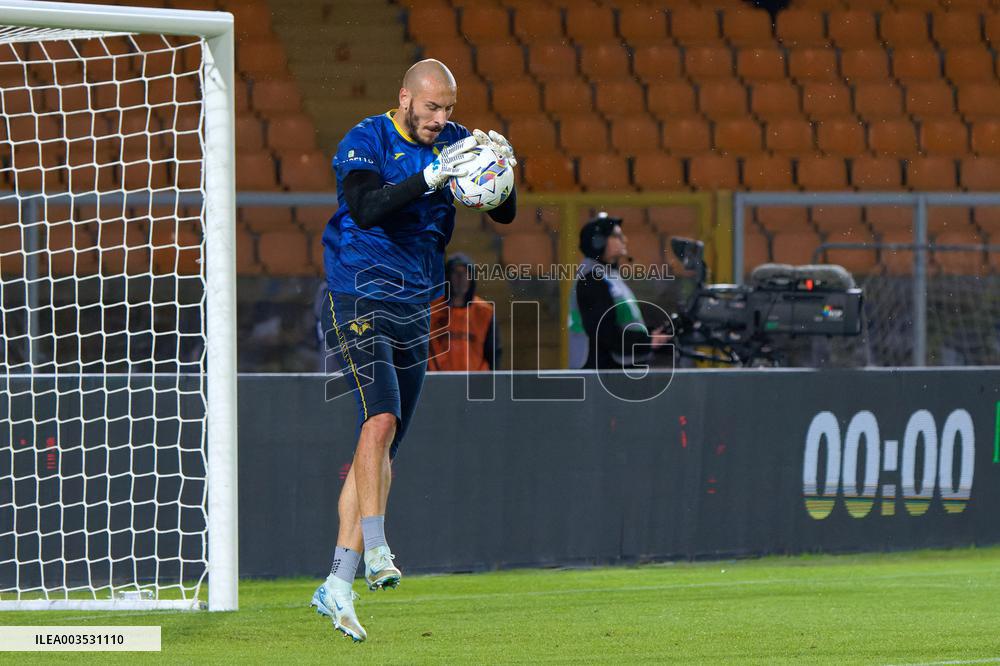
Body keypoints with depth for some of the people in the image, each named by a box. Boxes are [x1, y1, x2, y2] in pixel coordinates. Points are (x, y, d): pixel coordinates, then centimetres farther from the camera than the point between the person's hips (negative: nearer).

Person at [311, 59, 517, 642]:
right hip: (358, 303, -6)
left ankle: (339, 584, 7)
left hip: (415, 309, 6)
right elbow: (365, 207, -28)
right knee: (381, 418, -26)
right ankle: (375, 549, -25)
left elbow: (505, 213, 0)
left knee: (383, 447, 4)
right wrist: (432, 176, -36)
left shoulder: (455, 143, 4)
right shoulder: (365, 143, -10)